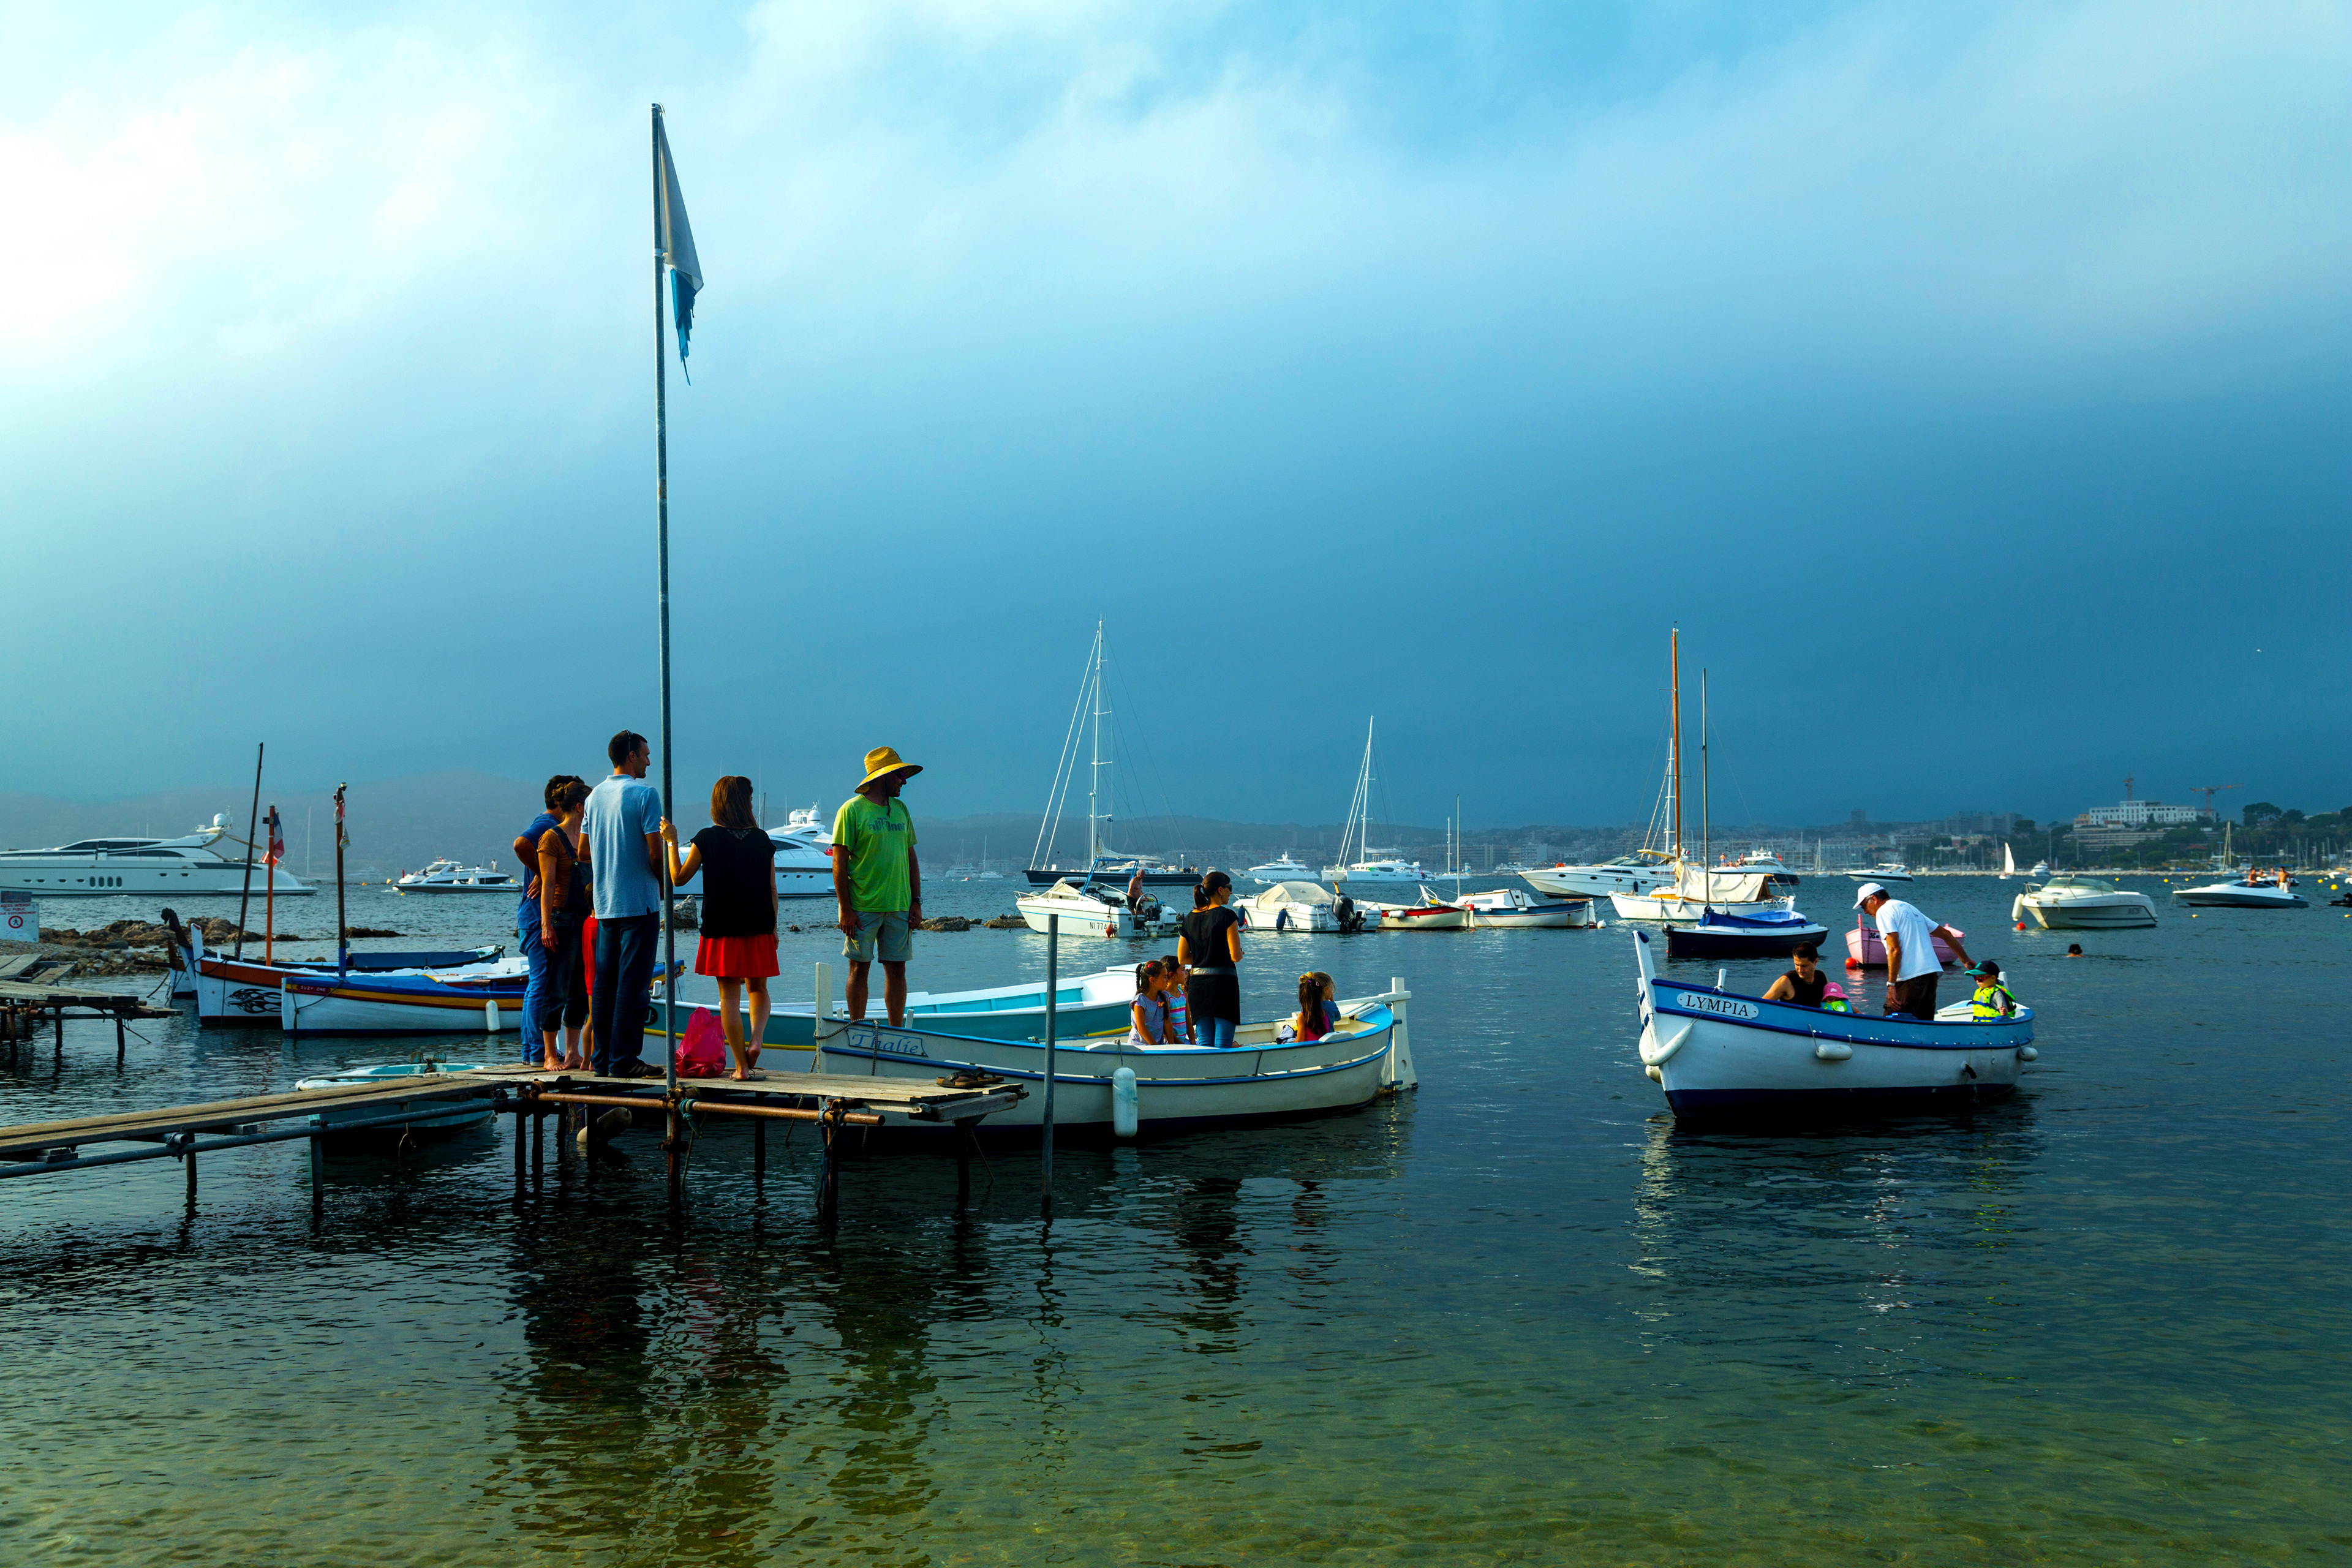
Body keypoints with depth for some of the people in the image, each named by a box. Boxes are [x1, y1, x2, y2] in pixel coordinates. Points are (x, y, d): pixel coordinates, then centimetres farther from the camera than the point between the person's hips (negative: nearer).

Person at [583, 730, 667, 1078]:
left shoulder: (595, 796, 12)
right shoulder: (645, 794, -11)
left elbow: (583, 850, 17)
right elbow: (656, 853, -15)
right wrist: (664, 884, 1)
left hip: (604, 904, 7)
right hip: (639, 902, -7)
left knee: (604, 982, 10)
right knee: (632, 983, -5)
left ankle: (602, 1058, 13)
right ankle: (624, 1059, -4)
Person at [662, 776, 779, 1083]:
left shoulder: (707, 839, -6)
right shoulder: (762, 841, 0)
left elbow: (679, 878, 0)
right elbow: (771, 890, 3)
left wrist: (671, 842, 9)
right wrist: (773, 929, 12)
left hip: (721, 930, -2)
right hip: (758, 930, 2)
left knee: (729, 996, 3)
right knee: (758, 989, 19)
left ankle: (742, 1066, 1)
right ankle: (756, 1039, -6)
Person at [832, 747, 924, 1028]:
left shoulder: (900, 809, 12)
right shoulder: (852, 810, -5)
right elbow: (839, 862, -8)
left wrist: (916, 901, 9)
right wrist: (845, 909, -12)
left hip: (899, 907, 5)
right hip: (862, 907, -5)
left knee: (897, 969, 6)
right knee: (860, 968, 2)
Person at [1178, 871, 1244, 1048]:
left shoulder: (1190, 919, 9)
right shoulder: (1227, 916, -8)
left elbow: (1182, 959, 12)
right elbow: (1236, 956, -12)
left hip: (1197, 984, 6)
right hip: (1223, 982, -6)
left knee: (1204, 1045, 9)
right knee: (1223, 1046, -4)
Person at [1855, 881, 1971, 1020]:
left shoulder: (1884, 911, -2)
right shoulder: (1910, 909, 24)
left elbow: (1895, 950, -13)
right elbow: (1946, 934, 26)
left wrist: (1891, 985, -14)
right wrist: (1966, 961, 32)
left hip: (1910, 978, -9)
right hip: (1932, 973, 9)